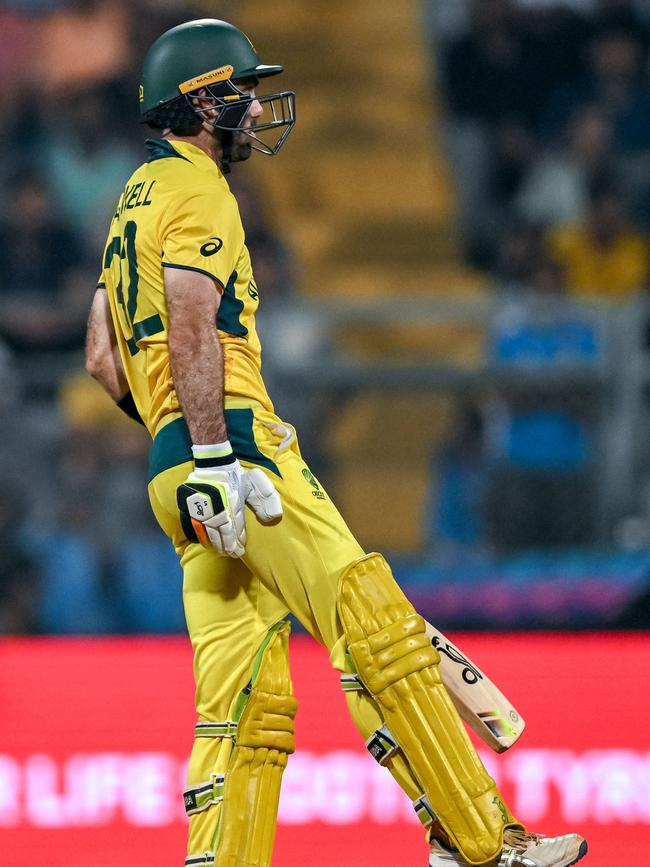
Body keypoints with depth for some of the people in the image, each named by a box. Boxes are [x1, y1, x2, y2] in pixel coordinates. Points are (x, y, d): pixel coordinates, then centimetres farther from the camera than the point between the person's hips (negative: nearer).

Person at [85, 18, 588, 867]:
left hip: (182, 472, 10)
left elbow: (103, 360, 24)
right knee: (379, 634, -11)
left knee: (249, 704, 6)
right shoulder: (198, 193, -5)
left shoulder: (135, 202, 24)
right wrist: (216, 458, -22)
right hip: (236, 447, -10)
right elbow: (193, 334, -18)